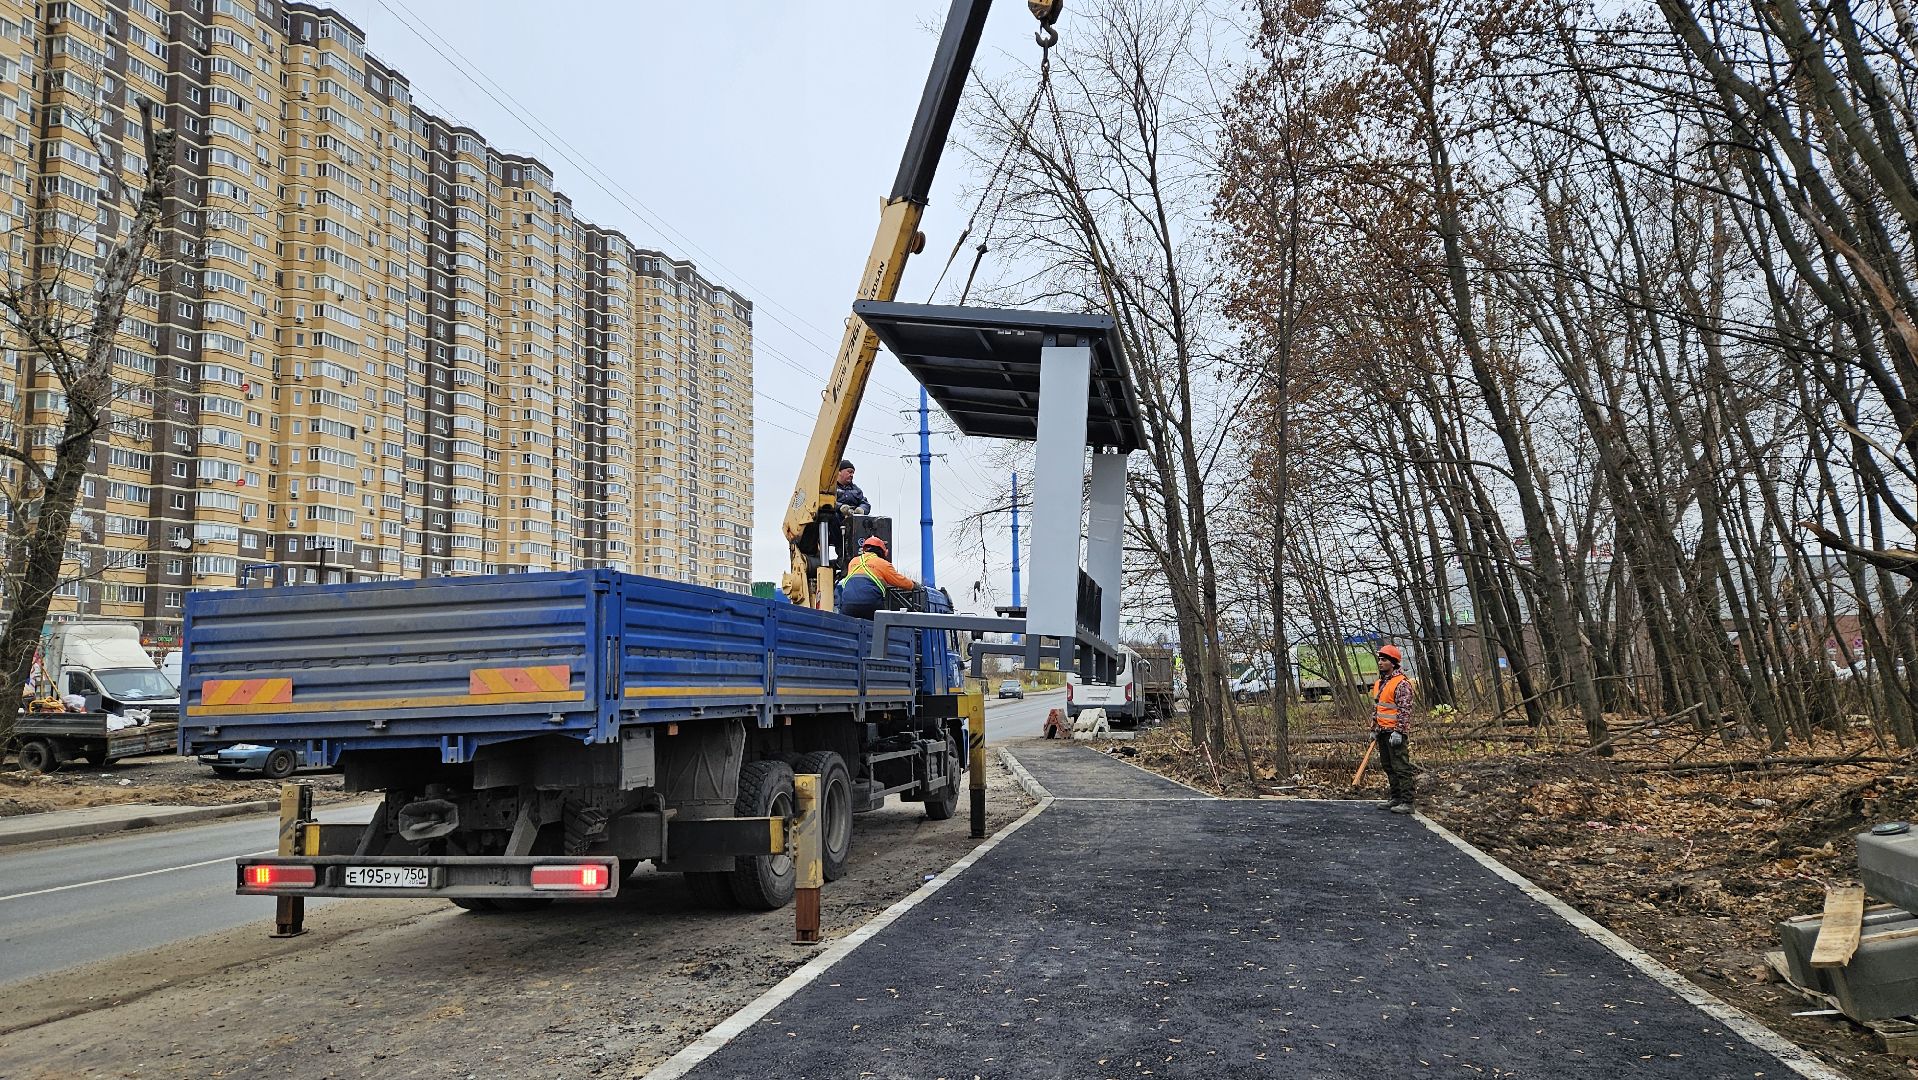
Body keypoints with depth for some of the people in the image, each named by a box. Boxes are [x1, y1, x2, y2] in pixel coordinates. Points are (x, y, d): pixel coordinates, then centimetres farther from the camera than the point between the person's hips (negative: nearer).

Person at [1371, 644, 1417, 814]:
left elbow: (1405, 710, -18)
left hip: (1396, 733, -10)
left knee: (1401, 768, -8)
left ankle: (1406, 803, -6)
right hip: (1383, 733, 10)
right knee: (1388, 767, 14)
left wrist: (1398, 731, -22)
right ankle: (1396, 798, 23)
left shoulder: (1401, 683, -13)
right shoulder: (1379, 684, 16)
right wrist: (1374, 729, 21)